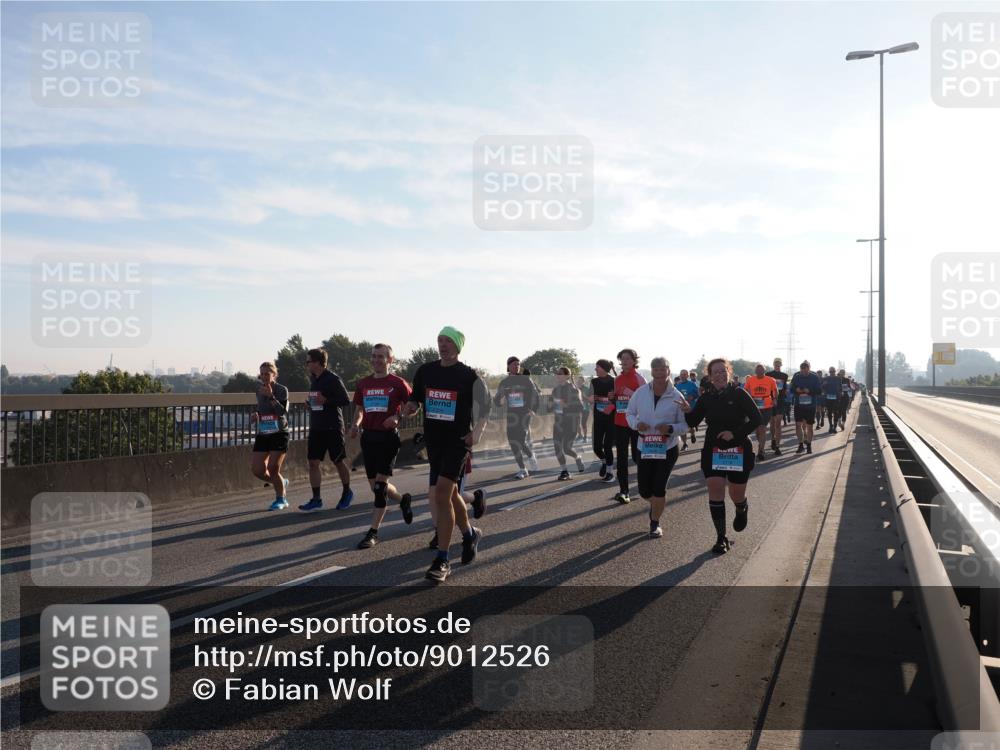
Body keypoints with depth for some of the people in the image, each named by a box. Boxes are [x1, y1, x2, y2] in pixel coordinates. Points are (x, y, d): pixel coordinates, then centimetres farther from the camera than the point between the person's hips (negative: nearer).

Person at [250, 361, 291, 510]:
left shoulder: (282, 390, -9)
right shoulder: (259, 389, 8)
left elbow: (283, 412, -22)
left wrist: (271, 396, -29)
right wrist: (255, 415, 4)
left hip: (279, 434, -5)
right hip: (262, 435, 6)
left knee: (273, 468, -10)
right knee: (257, 470, -3)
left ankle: (281, 499, 14)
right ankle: (281, 483, 26)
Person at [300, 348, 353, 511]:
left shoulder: (333, 379, -13)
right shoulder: (312, 379, 10)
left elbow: (346, 400, -15)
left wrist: (326, 401, -22)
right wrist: (309, 400, 4)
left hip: (333, 427, -7)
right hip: (316, 427, 7)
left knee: (339, 461, 5)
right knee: (313, 462, 0)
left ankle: (347, 493, 25)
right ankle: (316, 499, 4)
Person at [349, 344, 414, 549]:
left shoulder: (398, 383, -5)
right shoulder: (363, 383, 10)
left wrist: (398, 418, -17)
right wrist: (356, 424, 1)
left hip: (388, 437, -6)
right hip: (368, 437, 6)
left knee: (380, 486, -9)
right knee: (375, 485, 12)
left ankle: (373, 532, -3)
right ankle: (403, 499, 40)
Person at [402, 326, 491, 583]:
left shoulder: (469, 376, -6)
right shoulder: (425, 371, 6)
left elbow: (484, 407, 3)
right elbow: (416, 397, 18)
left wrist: (477, 433, -11)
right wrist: (411, 406, -5)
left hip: (458, 440, -5)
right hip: (433, 440, 5)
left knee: (441, 494, -16)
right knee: (449, 494, 15)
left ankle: (442, 560, -10)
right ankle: (469, 533, 42)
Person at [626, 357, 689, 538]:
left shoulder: (677, 396, -9)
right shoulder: (641, 392, -4)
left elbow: (685, 425, -4)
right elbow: (629, 413, 8)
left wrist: (670, 428, -24)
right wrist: (636, 423, -14)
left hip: (668, 449, -2)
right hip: (645, 448, 2)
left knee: (659, 489, -5)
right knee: (644, 491, 6)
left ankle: (655, 523, 19)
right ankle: (655, 503, 43)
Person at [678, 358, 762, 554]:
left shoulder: (739, 394, -8)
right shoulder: (706, 398, 3)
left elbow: (756, 419, -10)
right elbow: (693, 422, 5)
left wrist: (735, 433, -19)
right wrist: (688, 411, -16)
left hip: (739, 451, -2)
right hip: (713, 451, 2)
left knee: (737, 496, 8)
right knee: (715, 492, -7)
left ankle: (742, 509, 47)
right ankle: (721, 538, 2)